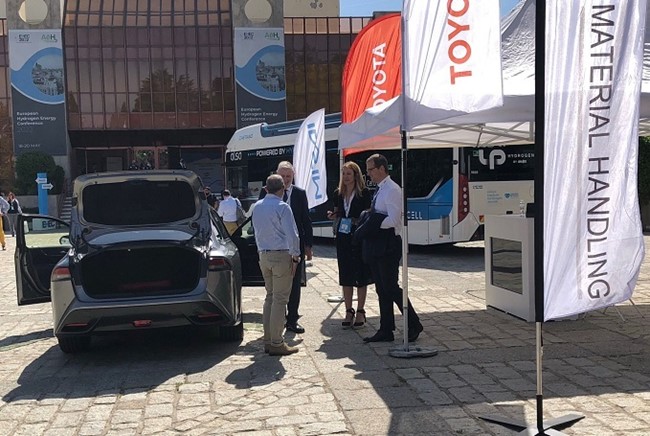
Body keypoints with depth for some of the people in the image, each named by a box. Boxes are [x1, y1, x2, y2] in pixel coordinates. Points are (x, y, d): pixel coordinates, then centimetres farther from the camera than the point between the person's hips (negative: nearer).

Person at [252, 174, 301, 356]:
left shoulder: (257, 206, 9)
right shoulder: (282, 207, -13)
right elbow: (292, 234, -15)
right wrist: (296, 256, -6)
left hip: (263, 255, 7)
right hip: (281, 255, -7)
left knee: (270, 297, 16)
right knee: (280, 299, -3)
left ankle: (268, 340, 19)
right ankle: (276, 343, 0)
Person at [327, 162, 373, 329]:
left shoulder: (364, 193, -4)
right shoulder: (338, 194, 10)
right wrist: (332, 215, -3)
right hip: (343, 237, 4)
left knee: (361, 274, 2)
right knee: (345, 275, 7)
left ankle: (360, 312, 12)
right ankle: (349, 311, 16)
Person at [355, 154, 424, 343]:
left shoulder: (392, 190, -14)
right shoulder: (379, 190, 15)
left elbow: (393, 220, -22)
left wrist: (373, 224, -17)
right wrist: (367, 222, 2)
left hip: (388, 245, -9)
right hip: (376, 246, 10)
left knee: (390, 288, -5)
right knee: (382, 290, 12)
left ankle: (414, 325, 9)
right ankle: (386, 331, 19)